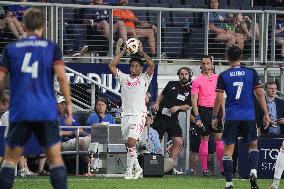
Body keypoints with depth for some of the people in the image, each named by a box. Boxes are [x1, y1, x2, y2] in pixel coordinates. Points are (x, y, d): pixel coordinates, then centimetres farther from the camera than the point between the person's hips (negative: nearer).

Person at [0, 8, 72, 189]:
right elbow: (62, 76, -7)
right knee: (56, 158, 2)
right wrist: (69, 104, -2)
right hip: (47, 112, -1)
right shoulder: (52, 48, 4)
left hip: (19, 111, 1)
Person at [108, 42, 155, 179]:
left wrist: (142, 52, -3)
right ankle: (137, 169, 22)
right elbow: (112, 66, 8)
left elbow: (152, 65, -10)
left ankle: (129, 170, -13)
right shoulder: (124, 78, 14)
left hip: (138, 115, -5)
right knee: (129, 143, 8)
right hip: (125, 115, 5)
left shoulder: (144, 79, 5)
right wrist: (123, 52, 6)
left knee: (131, 141, -17)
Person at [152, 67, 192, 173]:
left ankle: (170, 163, -10)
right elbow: (162, 95, 22)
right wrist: (157, 104, 6)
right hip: (160, 117, 0)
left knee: (179, 142, -14)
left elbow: (188, 106, 5)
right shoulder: (172, 84, 9)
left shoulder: (190, 90, 6)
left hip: (173, 119, 0)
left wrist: (177, 107, -12)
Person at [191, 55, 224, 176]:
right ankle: (204, 169, 3)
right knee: (204, 139, 0)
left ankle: (223, 167, -3)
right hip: (204, 110, -3)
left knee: (219, 138, -2)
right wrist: (197, 117, -12)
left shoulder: (217, 78, 11)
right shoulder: (197, 81, 0)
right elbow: (194, 100, -4)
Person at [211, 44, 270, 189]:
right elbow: (260, 94, 0)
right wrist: (266, 114, 6)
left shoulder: (223, 76, -1)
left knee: (228, 149, 5)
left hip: (231, 117, -1)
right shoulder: (251, 73, 1)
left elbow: (219, 98, -2)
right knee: (253, 145, 16)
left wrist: (214, 117, 8)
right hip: (249, 116, 1)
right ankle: (253, 172, -9)